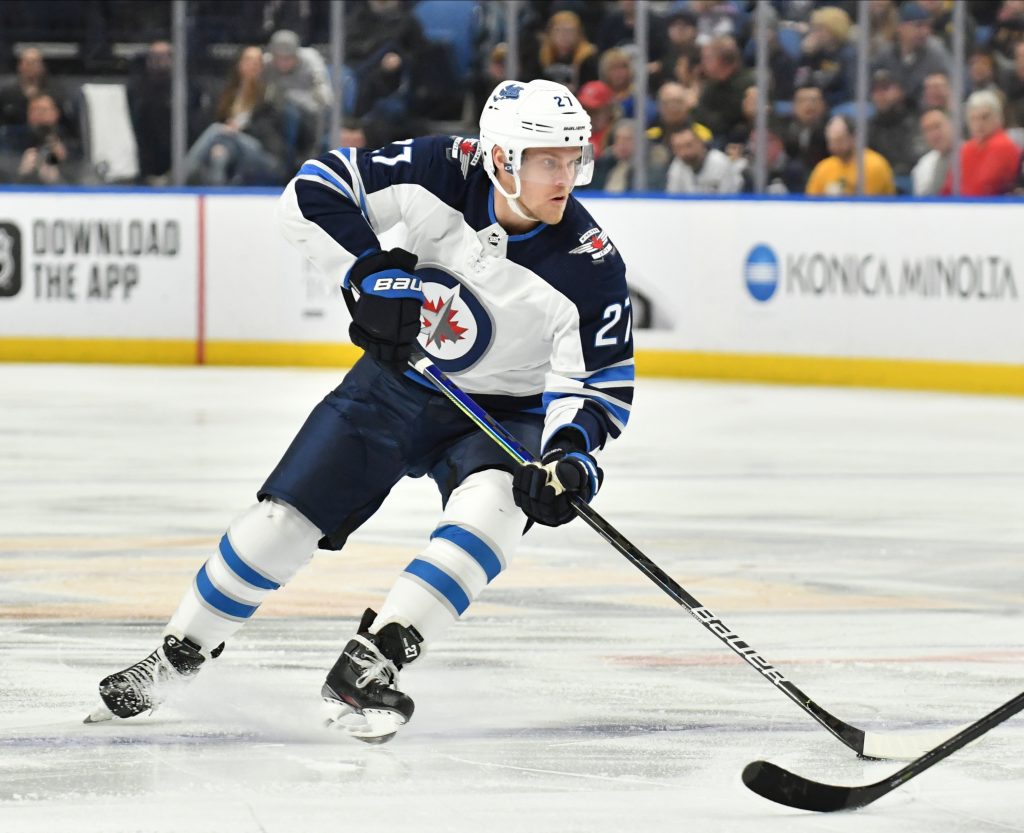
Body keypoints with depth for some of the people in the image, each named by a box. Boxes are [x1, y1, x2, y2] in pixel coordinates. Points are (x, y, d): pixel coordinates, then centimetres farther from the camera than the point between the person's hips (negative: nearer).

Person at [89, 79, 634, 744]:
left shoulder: (590, 265, -24)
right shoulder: (443, 172, -21)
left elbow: (598, 384, -19)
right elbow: (316, 191, -15)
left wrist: (571, 453, -38)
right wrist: (371, 272, -26)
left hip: (503, 411, -2)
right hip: (397, 382, 2)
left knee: (495, 506, -33)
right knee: (283, 520, -1)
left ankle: (366, 669, -32)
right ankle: (177, 657, 21)